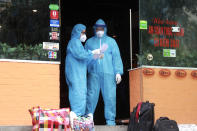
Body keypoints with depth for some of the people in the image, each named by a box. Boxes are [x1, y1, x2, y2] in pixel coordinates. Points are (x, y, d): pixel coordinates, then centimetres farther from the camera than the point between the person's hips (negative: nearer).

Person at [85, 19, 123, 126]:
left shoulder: (111, 41, 14)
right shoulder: (89, 42, 17)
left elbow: (116, 57, 7)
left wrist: (118, 72, -1)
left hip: (108, 74, 0)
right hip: (93, 74, 1)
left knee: (110, 97, -4)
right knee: (91, 96, -4)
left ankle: (110, 120, 1)